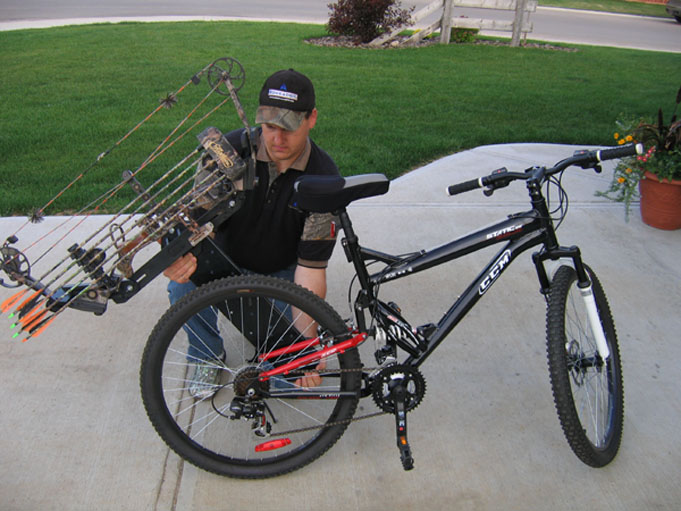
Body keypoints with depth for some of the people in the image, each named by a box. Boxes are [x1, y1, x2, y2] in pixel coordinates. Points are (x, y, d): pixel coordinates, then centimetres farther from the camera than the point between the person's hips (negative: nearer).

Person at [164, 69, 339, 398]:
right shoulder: (230, 149, -21)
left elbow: (311, 268, -28)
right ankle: (207, 355, 0)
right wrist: (183, 252, -46)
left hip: (282, 271, -1)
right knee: (182, 281, -29)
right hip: (227, 258, 1)